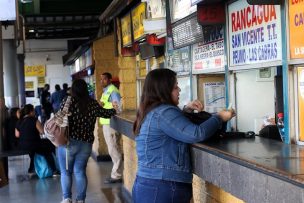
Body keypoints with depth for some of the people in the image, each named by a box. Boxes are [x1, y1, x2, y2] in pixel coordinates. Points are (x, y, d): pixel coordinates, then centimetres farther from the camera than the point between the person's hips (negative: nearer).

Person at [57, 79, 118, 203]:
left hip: (68, 143, -3)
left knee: (66, 172, 9)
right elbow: (105, 113, 16)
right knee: (80, 172, 12)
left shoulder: (68, 102, -9)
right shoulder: (93, 104, 2)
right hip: (86, 144, 3)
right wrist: (114, 110, 35)